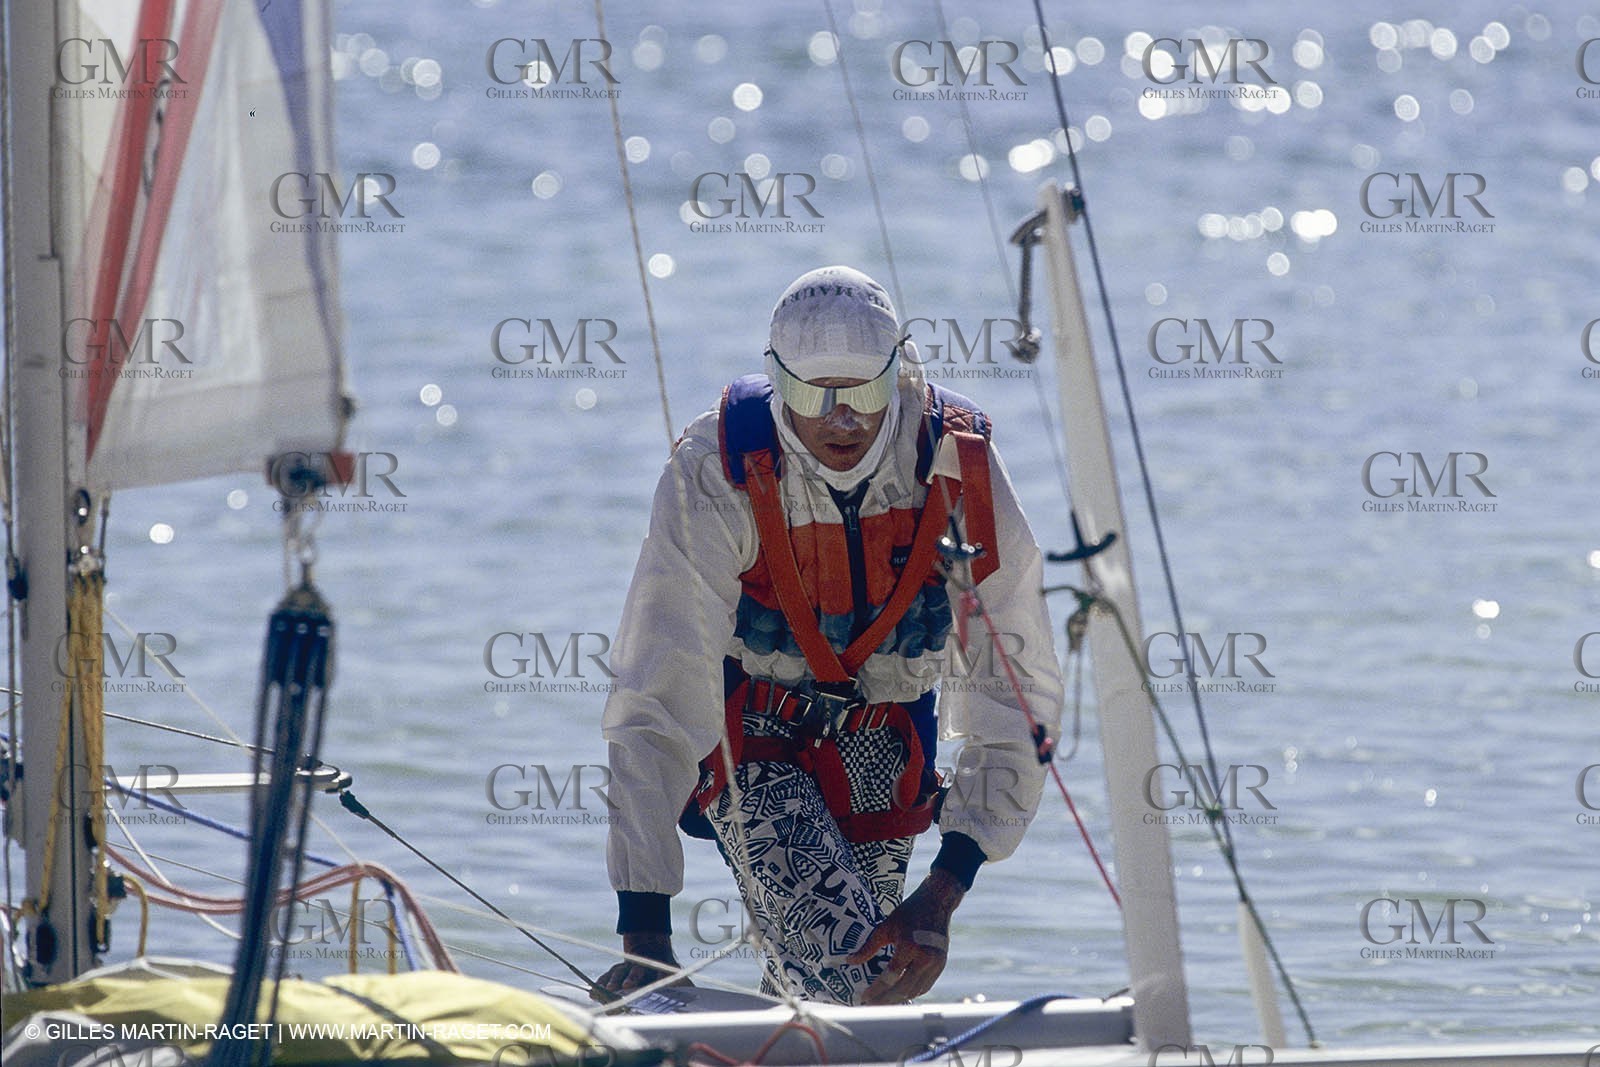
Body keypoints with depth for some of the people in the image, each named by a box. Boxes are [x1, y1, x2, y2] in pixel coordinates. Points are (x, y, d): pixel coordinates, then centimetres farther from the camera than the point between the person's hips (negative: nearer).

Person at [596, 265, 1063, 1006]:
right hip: (749, 735, -3)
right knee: (848, 977, -23)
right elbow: (655, 702, -31)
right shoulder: (716, 476, -29)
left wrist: (942, 897, -26)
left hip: (881, 739, 3)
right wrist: (644, 930, -39)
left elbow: (1015, 690, -18)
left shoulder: (957, 465, -22)